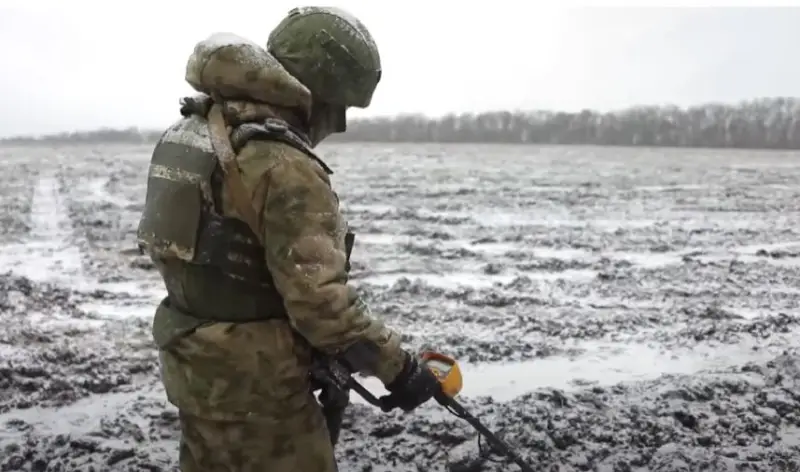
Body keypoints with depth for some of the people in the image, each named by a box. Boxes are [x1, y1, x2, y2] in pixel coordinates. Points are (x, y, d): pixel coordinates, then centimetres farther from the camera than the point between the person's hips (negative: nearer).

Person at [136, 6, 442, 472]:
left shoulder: (191, 130, 5)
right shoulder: (285, 166, -25)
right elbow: (320, 299, -27)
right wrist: (398, 366, -16)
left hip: (191, 363, 9)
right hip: (252, 382, -9)